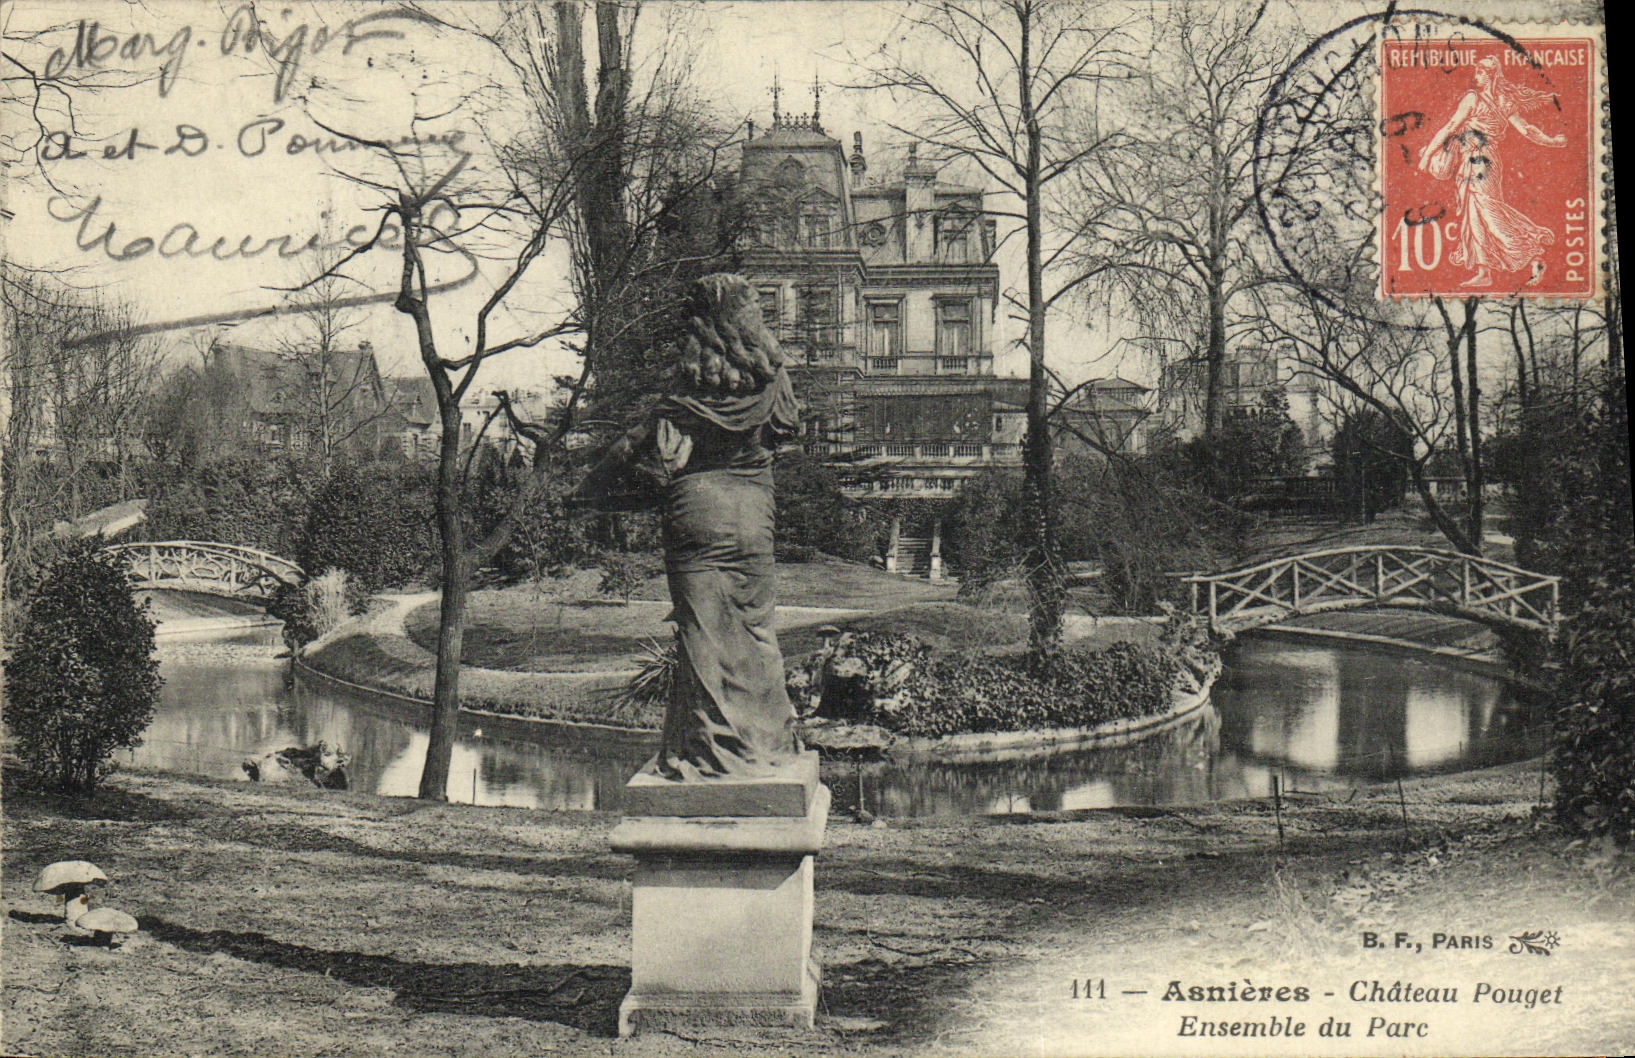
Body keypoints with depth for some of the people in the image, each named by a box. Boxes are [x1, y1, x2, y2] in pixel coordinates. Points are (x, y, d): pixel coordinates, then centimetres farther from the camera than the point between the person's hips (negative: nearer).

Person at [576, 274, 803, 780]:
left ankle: (708, 745, 2)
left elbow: (663, 449, -10)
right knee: (754, 625, 11)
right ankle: (765, 741, 16)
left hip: (697, 507, -3)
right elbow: (789, 422, 16)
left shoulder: (691, 378, -9)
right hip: (753, 511, 3)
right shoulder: (768, 373, 0)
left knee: (702, 627, 1)